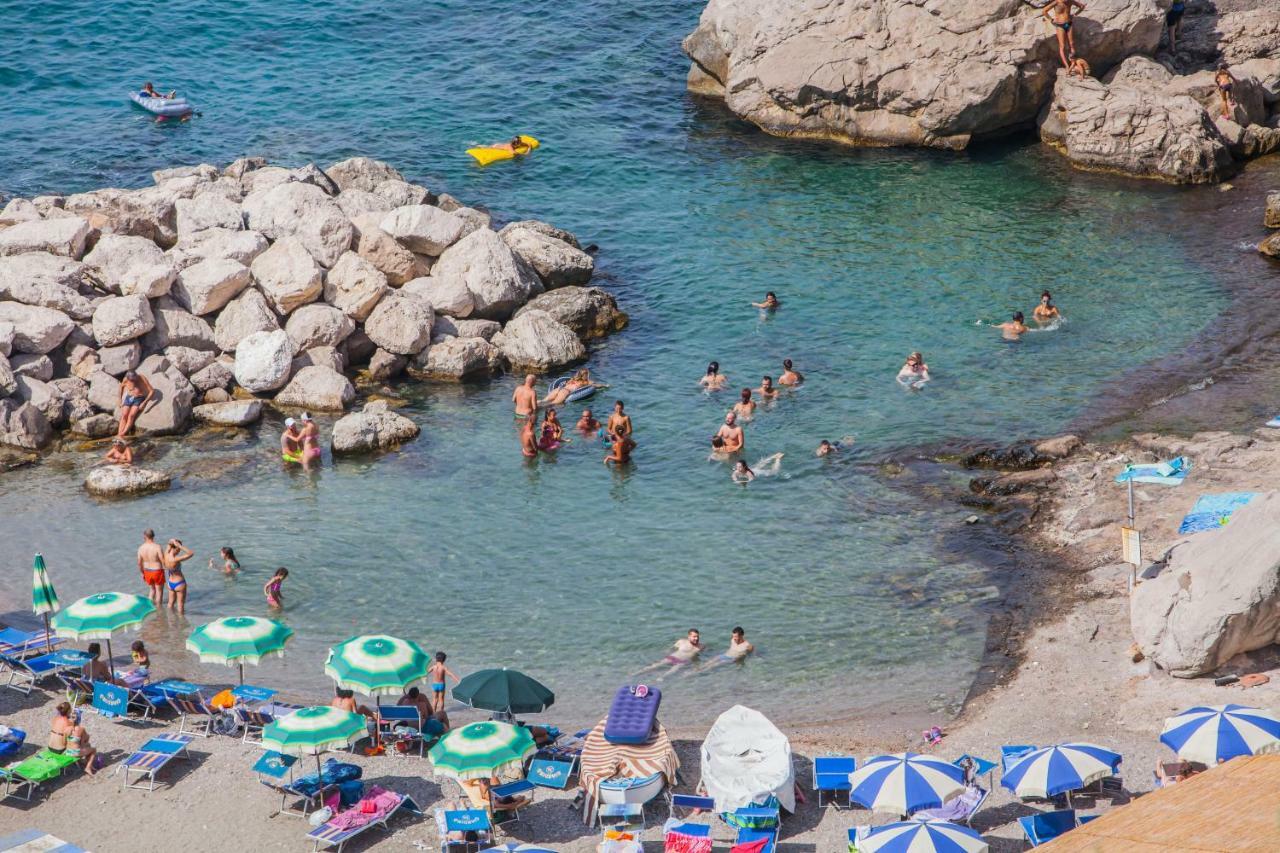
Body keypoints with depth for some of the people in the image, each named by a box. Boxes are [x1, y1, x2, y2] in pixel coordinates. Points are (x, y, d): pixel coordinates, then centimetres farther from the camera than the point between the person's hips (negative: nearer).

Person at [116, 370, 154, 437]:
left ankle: (123, 434, -37)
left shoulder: (142, 379, -18)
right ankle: (119, 435, -32)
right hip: (129, 398, 3)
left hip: (139, 399, -3)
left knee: (131, 415, -27)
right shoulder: (126, 379, -7)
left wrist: (144, 403, -22)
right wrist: (120, 400, 12)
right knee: (124, 415, -21)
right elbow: (121, 386, 15)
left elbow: (152, 391, -17)